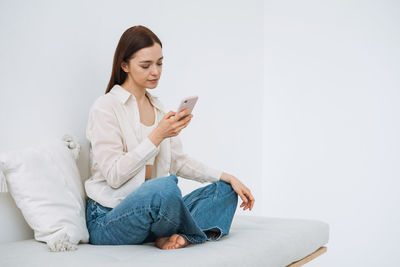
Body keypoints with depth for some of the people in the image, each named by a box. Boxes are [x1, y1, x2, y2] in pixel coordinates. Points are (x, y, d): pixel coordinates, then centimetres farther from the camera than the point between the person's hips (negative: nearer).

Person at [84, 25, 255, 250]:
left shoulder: (158, 107, 15)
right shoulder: (105, 107, -9)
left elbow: (179, 161, 17)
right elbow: (114, 176, -16)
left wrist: (228, 177, 7)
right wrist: (157, 136, -21)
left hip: (153, 209, 8)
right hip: (109, 219, -8)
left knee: (224, 189, 2)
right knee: (165, 186, -37)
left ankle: (175, 237, -21)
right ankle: (194, 233, -7)